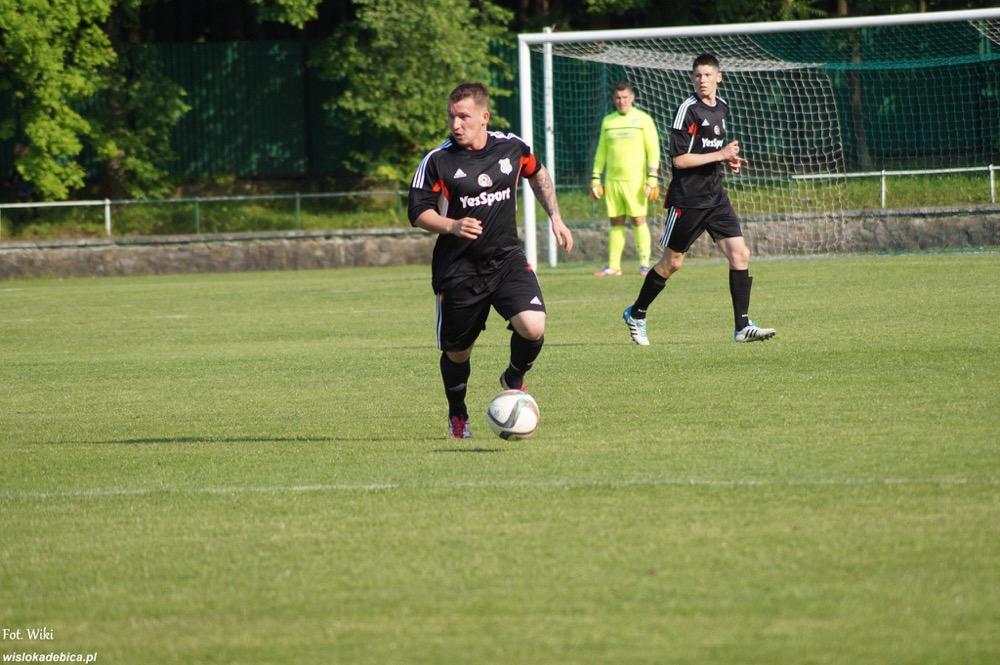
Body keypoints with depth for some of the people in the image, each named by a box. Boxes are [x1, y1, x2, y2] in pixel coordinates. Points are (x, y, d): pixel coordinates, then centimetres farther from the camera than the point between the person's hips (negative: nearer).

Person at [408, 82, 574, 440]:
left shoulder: (513, 148, -1)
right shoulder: (437, 161, -10)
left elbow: (538, 174, 21)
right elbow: (418, 212, -8)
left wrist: (555, 218, 19)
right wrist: (452, 227, -25)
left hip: (507, 259, 1)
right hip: (458, 270, -1)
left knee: (533, 328, -20)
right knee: (457, 352, 7)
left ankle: (514, 380, 13)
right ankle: (458, 416, 36)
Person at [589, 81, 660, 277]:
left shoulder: (643, 119, 1)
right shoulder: (608, 121, 14)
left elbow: (653, 150, -2)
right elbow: (601, 151, 18)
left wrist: (652, 178, -10)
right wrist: (595, 178, 12)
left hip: (635, 180, -4)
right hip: (612, 180, 4)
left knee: (638, 220, -7)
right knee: (616, 222, 4)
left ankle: (644, 264, -4)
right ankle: (614, 266, 5)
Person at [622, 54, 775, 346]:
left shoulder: (722, 107, 11)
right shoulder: (688, 110, -14)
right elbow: (679, 159, -18)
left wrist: (729, 159, 7)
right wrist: (720, 155, -18)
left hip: (716, 198, 6)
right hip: (687, 199, -6)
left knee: (740, 254, -7)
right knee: (672, 262, 4)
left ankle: (742, 326, -6)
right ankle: (635, 314, 24)